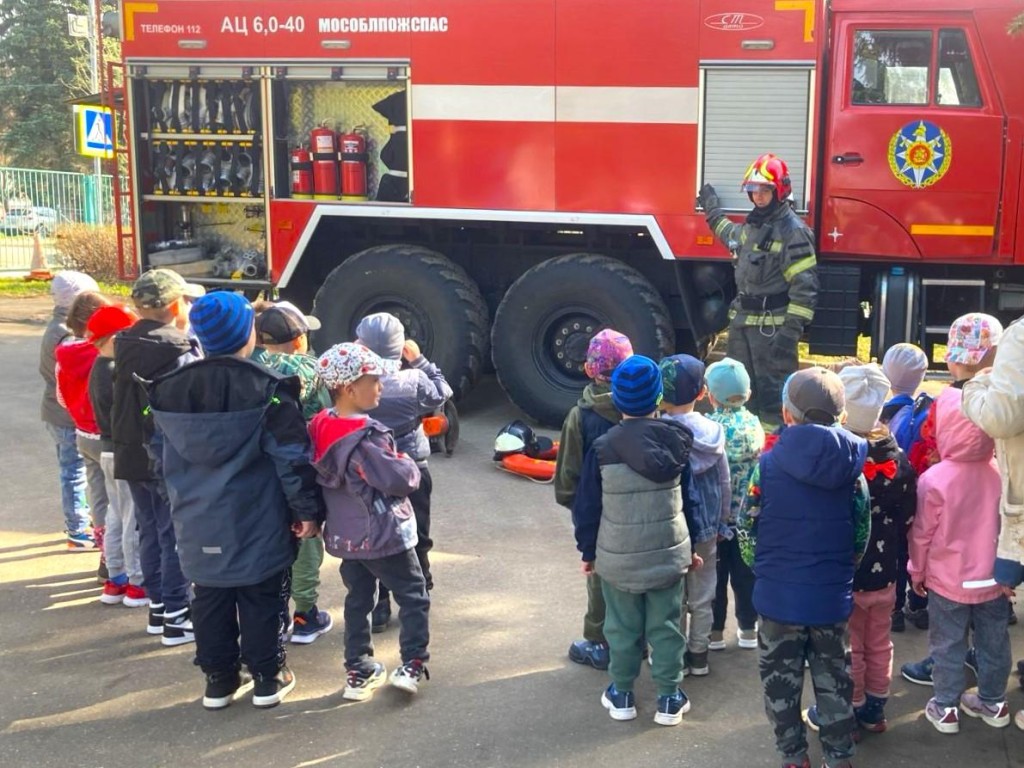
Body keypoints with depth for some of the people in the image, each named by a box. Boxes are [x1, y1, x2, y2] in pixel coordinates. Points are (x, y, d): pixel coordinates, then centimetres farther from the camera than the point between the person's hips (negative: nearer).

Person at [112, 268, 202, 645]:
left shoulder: (125, 347, 4)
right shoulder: (180, 353, -18)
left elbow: (122, 403, 11)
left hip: (132, 456, 7)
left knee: (150, 533, 17)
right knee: (176, 536, 2)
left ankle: (158, 606, 28)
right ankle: (176, 617, 8)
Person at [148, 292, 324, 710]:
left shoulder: (169, 390, 1)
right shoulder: (267, 389, -15)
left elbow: (165, 459, 11)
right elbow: (292, 456, -14)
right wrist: (307, 510, -6)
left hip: (200, 526, 4)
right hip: (258, 524, -4)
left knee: (211, 599, 15)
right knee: (262, 599, 9)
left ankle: (219, 680, 24)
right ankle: (268, 679, 18)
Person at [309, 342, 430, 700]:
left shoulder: (321, 428, -1)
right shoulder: (366, 438, -26)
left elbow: (318, 478, 10)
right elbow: (400, 481, -23)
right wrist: (409, 465, -4)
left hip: (345, 536, 8)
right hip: (383, 534, -7)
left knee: (358, 600, 17)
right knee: (413, 595, 8)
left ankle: (359, 671, 21)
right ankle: (412, 664, 5)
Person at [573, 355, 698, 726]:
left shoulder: (603, 447, -12)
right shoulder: (676, 440, -6)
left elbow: (587, 507, -5)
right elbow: (688, 499, 5)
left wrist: (588, 550, 8)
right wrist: (690, 546, 17)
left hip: (617, 557, -1)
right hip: (669, 554, 1)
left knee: (622, 627, 12)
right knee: (666, 627, 11)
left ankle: (622, 695, 24)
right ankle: (669, 698, 19)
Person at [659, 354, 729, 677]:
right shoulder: (714, 432, -5)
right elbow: (724, 483, 3)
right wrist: (722, 522, 15)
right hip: (707, 525, 4)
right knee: (702, 596, 15)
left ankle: (676, 656, 19)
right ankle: (698, 656, 25)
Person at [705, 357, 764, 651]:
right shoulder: (755, 426, -6)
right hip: (748, 514, 3)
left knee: (714, 574, 10)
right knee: (745, 572, 15)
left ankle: (715, 630, 18)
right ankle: (748, 629, 25)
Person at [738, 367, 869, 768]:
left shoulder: (767, 465, -14)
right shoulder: (852, 467, -7)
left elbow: (747, 532, -6)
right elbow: (861, 535, 1)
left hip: (779, 596, -2)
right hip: (833, 597, 2)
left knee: (781, 681, 14)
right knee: (833, 679, 16)